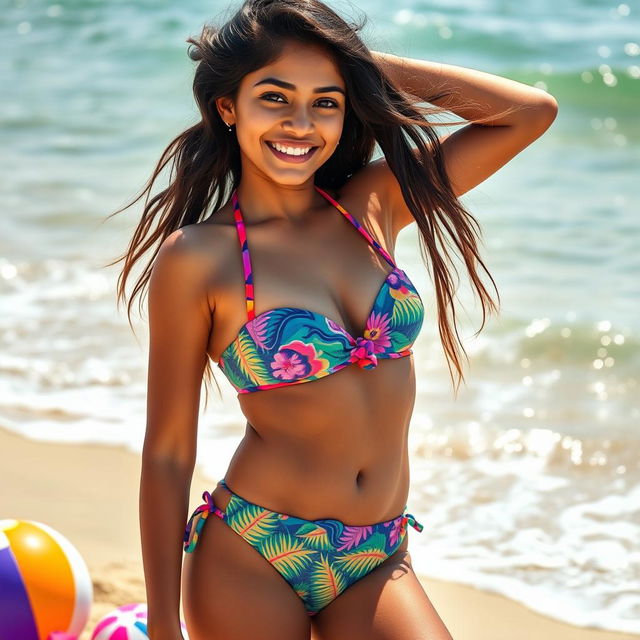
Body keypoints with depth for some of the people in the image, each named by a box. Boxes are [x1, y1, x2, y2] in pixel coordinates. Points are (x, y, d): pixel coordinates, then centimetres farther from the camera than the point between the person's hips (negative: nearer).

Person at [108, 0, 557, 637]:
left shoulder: (374, 205, 4)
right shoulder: (198, 257, -8)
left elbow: (532, 111, 2)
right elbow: (167, 454, -6)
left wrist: (372, 66, 1)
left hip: (378, 564, 4)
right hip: (251, 564, -4)